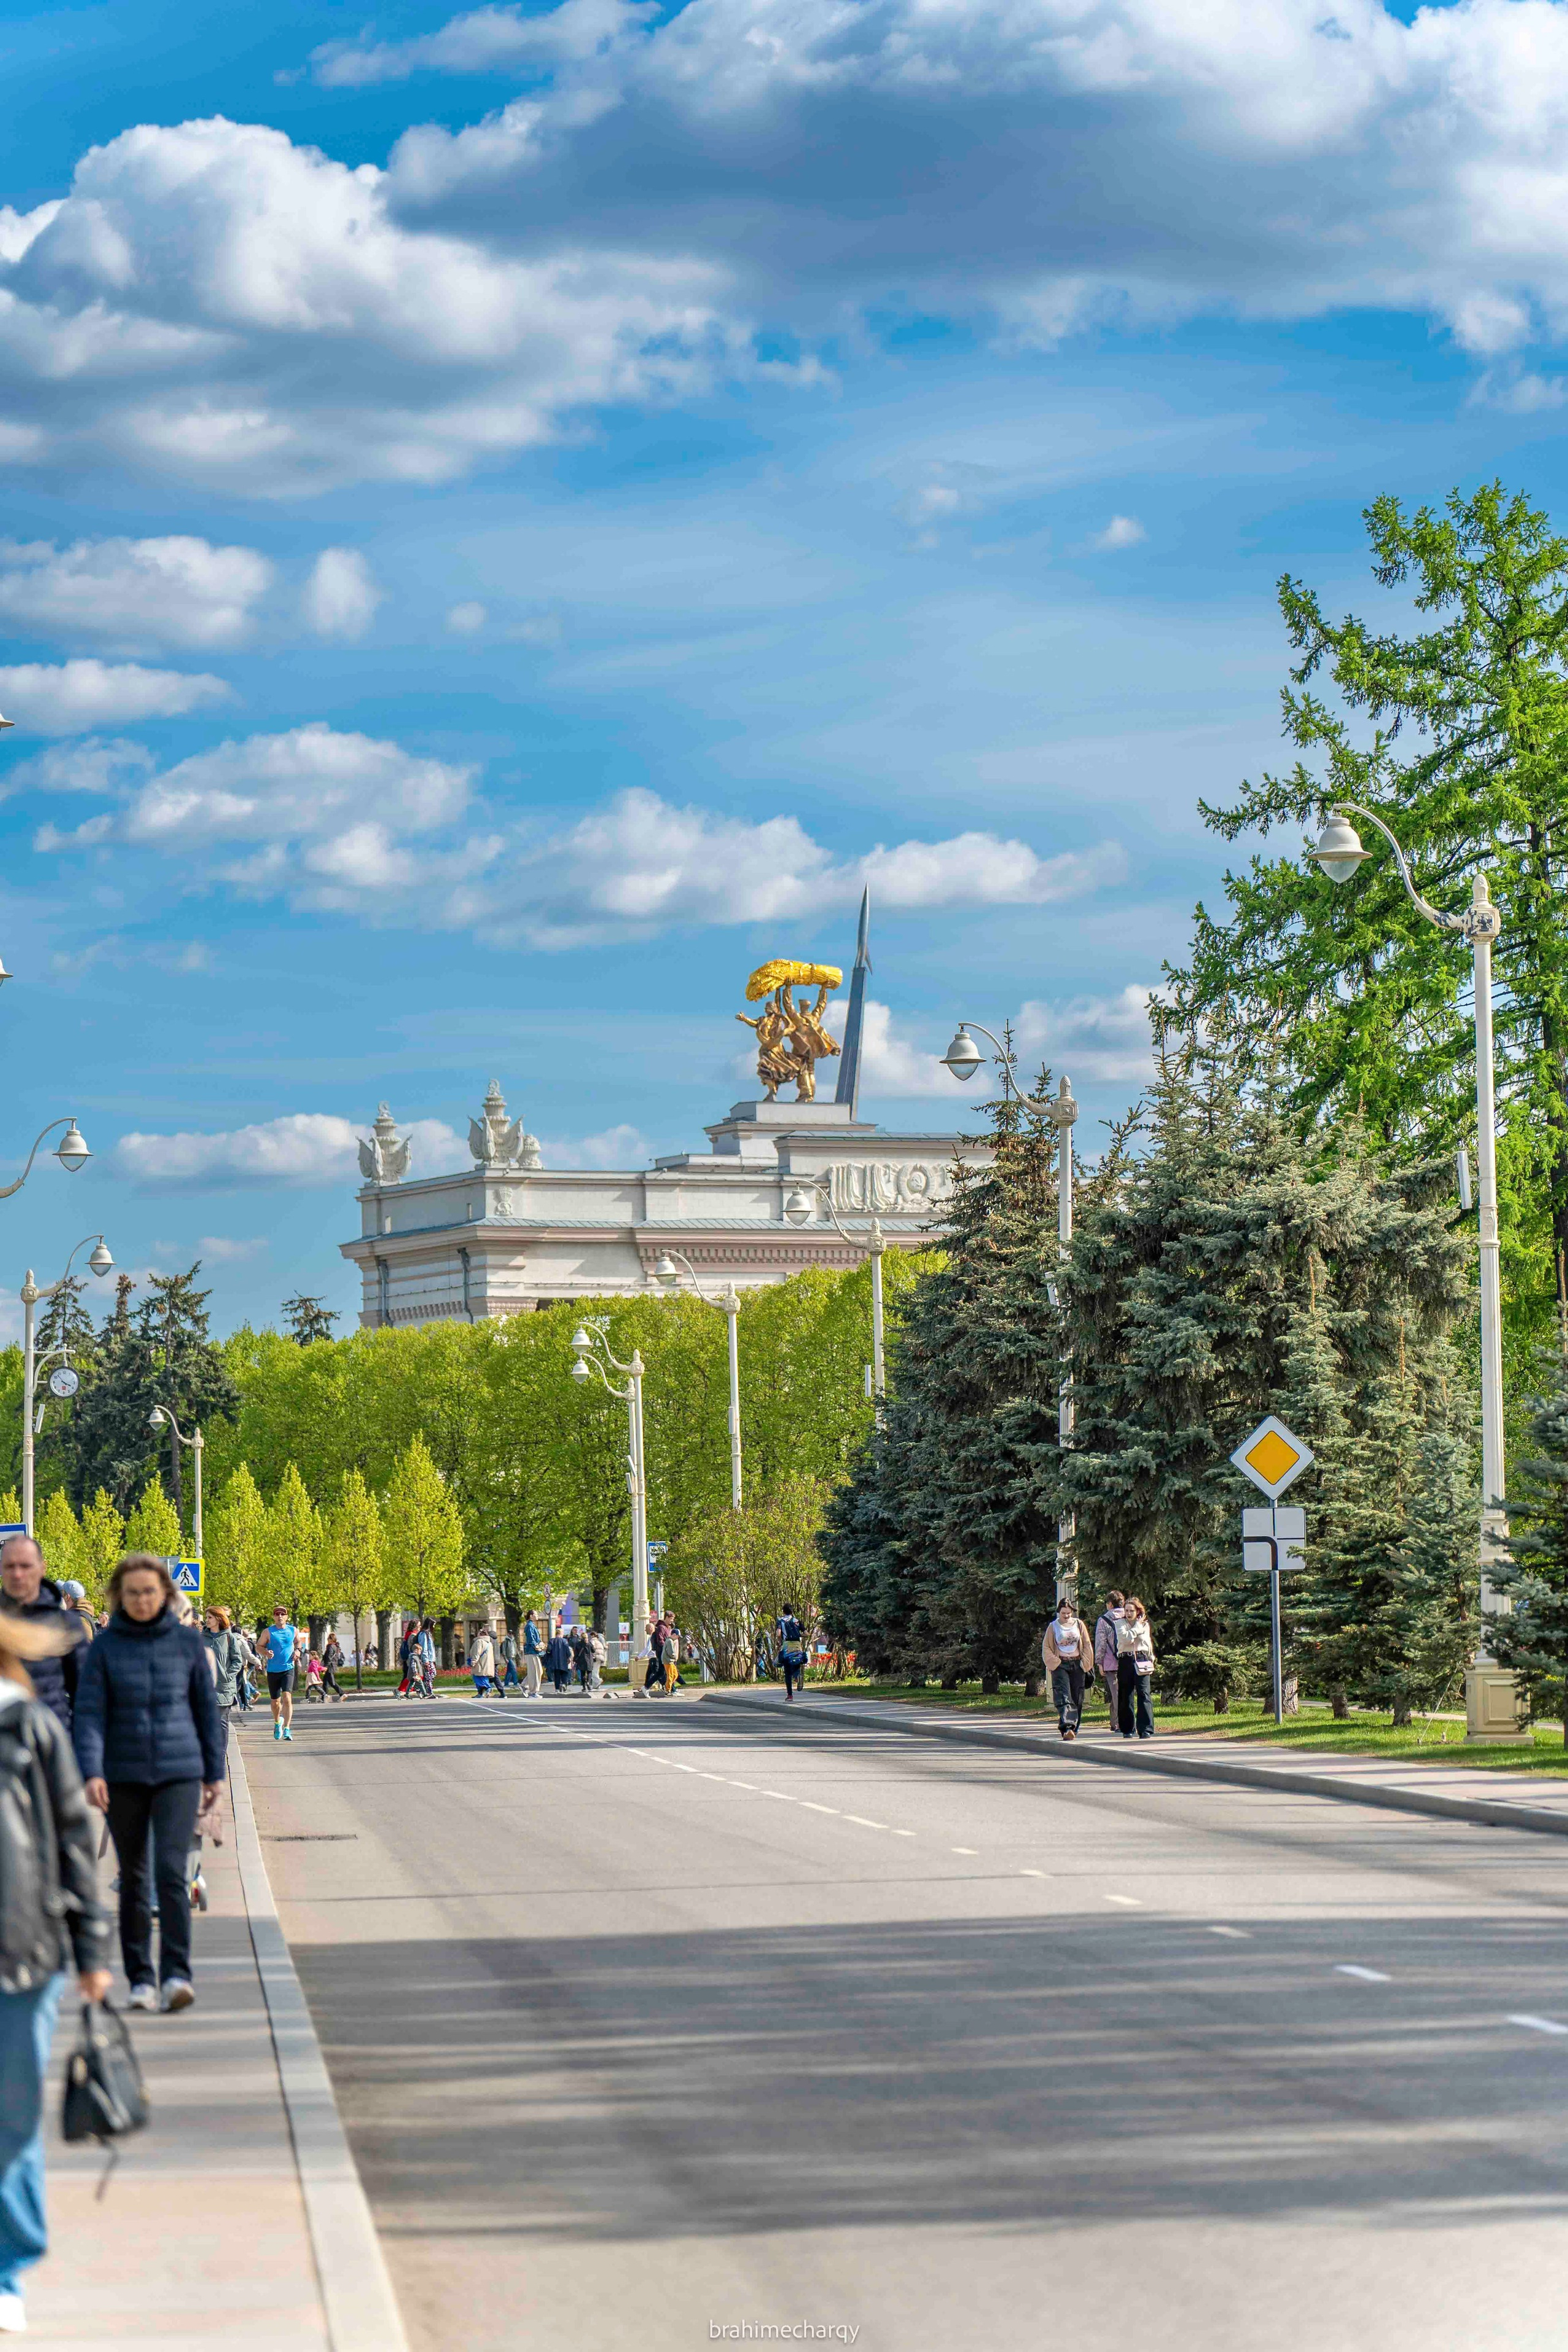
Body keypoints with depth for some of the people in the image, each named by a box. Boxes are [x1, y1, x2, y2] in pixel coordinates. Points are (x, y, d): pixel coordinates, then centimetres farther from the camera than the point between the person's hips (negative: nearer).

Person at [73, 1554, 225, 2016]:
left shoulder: (187, 1641, 2)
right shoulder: (105, 1646, -1)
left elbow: (207, 1708, 9)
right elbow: (90, 1713, -6)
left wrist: (215, 1772, 11)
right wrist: (91, 1773, -19)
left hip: (179, 1772, -1)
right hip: (124, 1776, 1)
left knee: (171, 1870, -14)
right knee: (133, 1878, 7)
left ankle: (177, 1973, -15)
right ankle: (141, 1978, 15)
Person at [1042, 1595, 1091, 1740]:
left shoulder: (1079, 1624, 7)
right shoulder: (1053, 1627, 2)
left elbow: (1086, 1645, 10)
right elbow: (1046, 1648, 4)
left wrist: (1085, 1663, 2)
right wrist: (1055, 1663, -7)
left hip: (1077, 1665, 3)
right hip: (1061, 1666, -3)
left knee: (1077, 1698, 4)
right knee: (1064, 1697, -16)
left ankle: (1074, 1728, 14)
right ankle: (1067, 1727, -28)